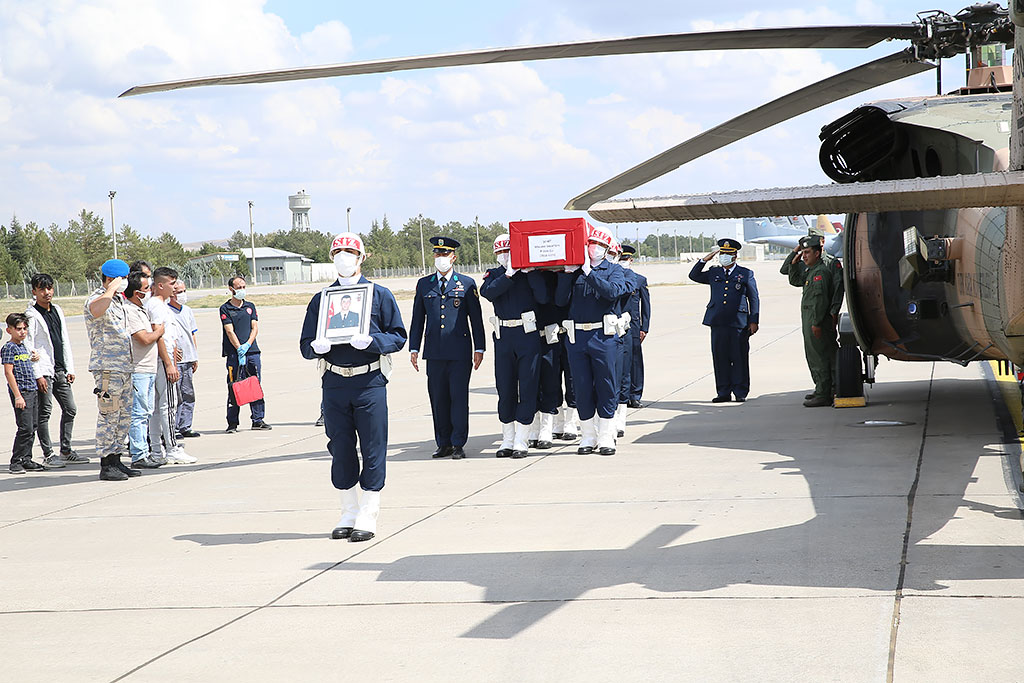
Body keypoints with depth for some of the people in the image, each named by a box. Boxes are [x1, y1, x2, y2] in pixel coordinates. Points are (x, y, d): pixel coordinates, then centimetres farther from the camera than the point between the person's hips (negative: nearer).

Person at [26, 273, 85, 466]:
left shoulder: (58, 311, 14)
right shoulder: (31, 315, -8)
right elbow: (28, 347, -11)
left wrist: (70, 368, 13)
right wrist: (38, 375, -16)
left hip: (60, 370, 7)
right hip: (44, 370, -7)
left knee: (70, 409, 8)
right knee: (44, 413, -3)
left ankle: (66, 451, 18)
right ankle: (48, 454, 3)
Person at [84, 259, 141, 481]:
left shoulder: (119, 298, 18)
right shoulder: (98, 298, -11)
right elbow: (96, 310, -39)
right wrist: (112, 288, -32)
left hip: (124, 366, 9)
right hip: (107, 367, -9)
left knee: (124, 416, 11)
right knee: (108, 416, -7)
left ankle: (116, 460, 19)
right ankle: (106, 465, -2)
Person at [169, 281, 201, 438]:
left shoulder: (187, 311, 16)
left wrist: (195, 358, 18)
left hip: (188, 360, 7)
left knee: (188, 395, 8)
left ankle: (185, 427, 13)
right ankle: (172, 428, -3)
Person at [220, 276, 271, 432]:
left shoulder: (250, 306, 15)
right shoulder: (225, 308, 2)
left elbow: (255, 327, 7)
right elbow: (230, 331, -7)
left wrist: (247, 345, -10)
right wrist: (239, 349, -17)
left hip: (252, 351, 4)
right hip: (234, 354, -4)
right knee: (234, 389, -3)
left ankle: (258, 420, 10)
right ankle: (232, 423, 2)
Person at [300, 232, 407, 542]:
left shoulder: (380, 294, 4)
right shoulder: (320, 299, 12)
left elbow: (398, 336, 2)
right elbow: (305, 344, 11)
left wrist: (372, 341, -17)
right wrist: (316, 346, -12)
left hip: (370, 381, -3)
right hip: (334, 383, 3)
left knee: (373, 449, -3)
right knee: (341, 450, 7)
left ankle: (368, 517, 4)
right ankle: (349, 514, 18)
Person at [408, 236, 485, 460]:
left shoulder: (467, 284, 5)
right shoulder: (423, 285, 11)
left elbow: (476, 318, 5)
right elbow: (418, 319, 14)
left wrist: (479, 348, 1)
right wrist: (414, 348, 8)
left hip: (460, 351, -3)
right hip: (434, 352, 3)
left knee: (459, 396, -2)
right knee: (438, 398, 4)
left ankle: (458, 445, 3)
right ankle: (444, 444, 12)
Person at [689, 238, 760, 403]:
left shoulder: (746, 274, 7)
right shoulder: (714, 273, 15)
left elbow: (754, 299, 7)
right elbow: (694, 276, 16)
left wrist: (754, 321, 0)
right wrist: (705, 259, 5)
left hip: (739, 323, -3)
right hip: (718, 322, 3)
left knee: (739, 358, -2)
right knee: (720, 358, 3)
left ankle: (740, 392, 6)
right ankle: (723, 392, 10)